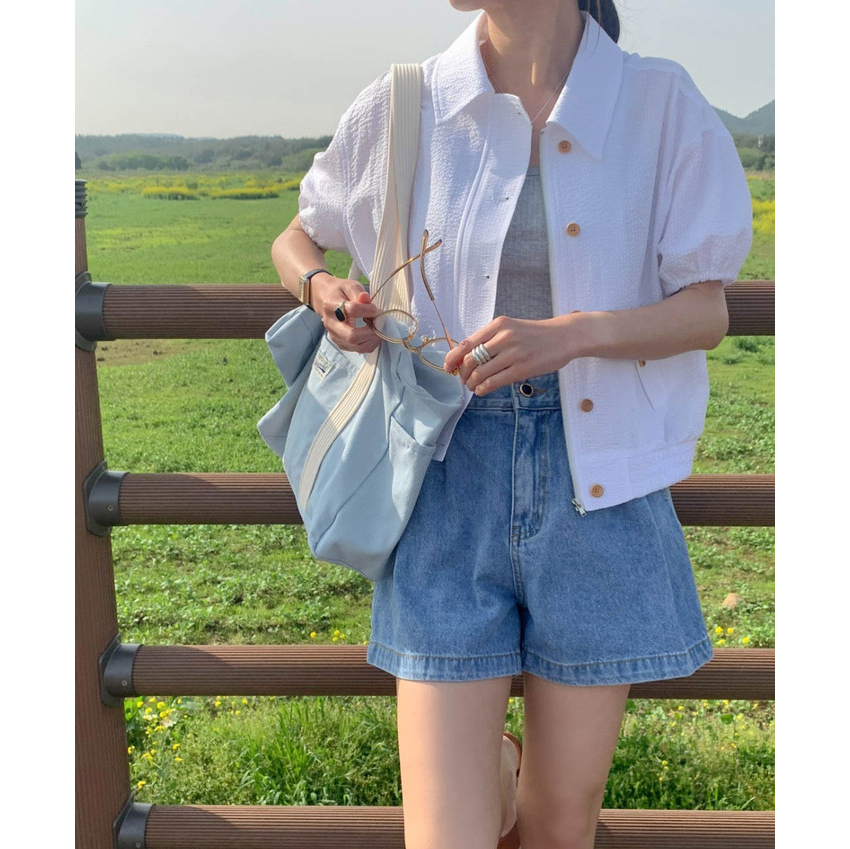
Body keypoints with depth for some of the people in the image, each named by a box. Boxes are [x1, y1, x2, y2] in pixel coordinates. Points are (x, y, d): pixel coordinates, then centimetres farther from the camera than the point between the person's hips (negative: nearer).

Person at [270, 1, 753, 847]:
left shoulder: (660, 104, -1)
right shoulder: (399, 109, 2)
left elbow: (707, 312, -1)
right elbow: (294, 241, 17)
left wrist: (569, 334, -19)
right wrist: (324, 287, -7)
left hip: (597, 484, 0)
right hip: (452, 470, 0)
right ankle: (489, 760, 34)